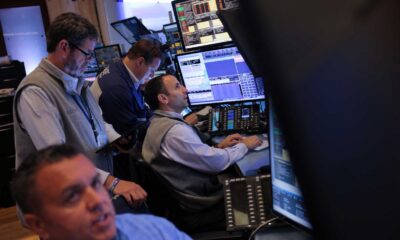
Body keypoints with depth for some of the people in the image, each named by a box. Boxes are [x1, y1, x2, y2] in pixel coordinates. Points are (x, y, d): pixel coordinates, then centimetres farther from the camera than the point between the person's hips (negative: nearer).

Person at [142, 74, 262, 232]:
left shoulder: (158, 124, 7)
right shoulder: (174, 130, -25)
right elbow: (217, 162, -20)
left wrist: (218, 146, 2)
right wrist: (243, 146, -5)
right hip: (199, 211, -9)